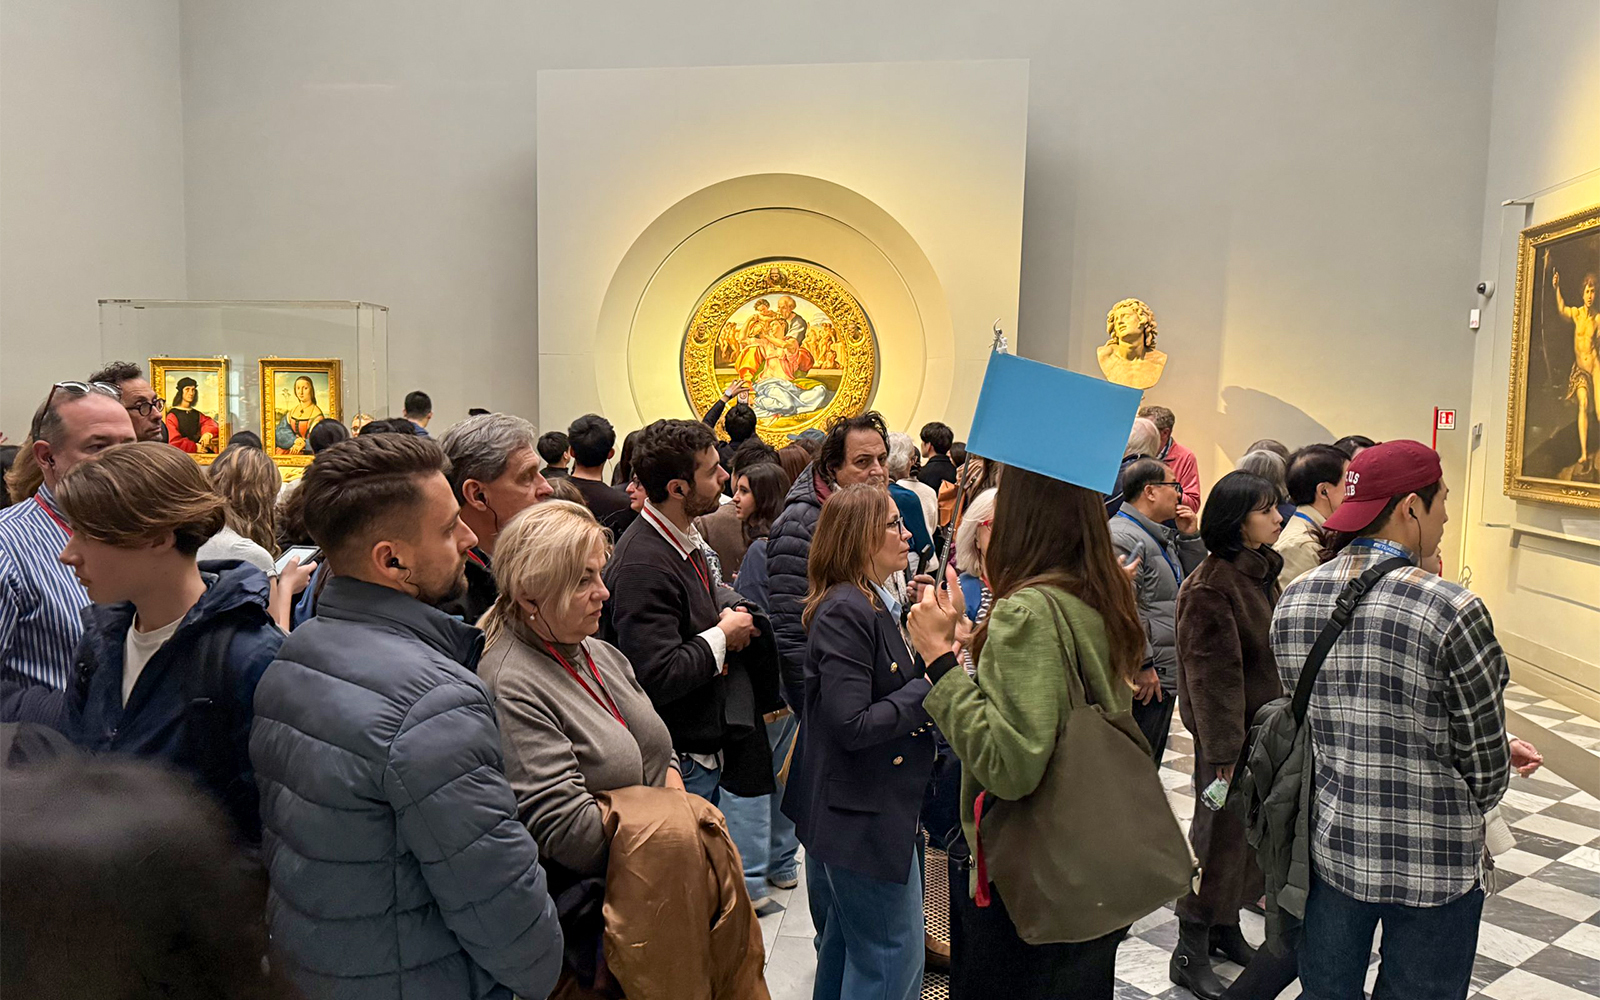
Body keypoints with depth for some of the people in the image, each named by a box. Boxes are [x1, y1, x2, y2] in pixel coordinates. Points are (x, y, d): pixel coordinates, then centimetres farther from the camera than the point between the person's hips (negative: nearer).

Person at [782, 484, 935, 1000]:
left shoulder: (873, 604, 10)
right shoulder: (845, 612, -22)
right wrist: (932, 686, -20)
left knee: (841, 948, 24)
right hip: (861, 817, -10)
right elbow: (852, 725, -26)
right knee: (892, 957, 3)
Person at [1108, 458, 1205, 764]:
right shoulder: (1122, 537, -17)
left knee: (1151, 761, 19)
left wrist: (1190, 537, 11)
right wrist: (1143, 666, -22)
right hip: (1146, 679, -11)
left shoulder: (1161, 535, 18)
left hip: (1164, 674, 11)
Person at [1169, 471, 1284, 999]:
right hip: (1227, 734, -9)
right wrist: (1224, 752, -22)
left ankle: (1225, 926, 36)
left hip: (1264, 727, 9)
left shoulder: (1262, 571, 8)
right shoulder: (1211, 587, -21)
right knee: (1220, 833, 2)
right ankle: (1190, 954, 16)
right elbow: (1213, 675, -22)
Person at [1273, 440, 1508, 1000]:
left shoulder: (1293, 599, -6)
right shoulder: (1452, 611, -21)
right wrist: (1457, 814, 11)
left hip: (1329, 844, 4)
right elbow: (1486, 769, -10)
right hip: (1432, 864, -4)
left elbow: (1303, 721, 4)